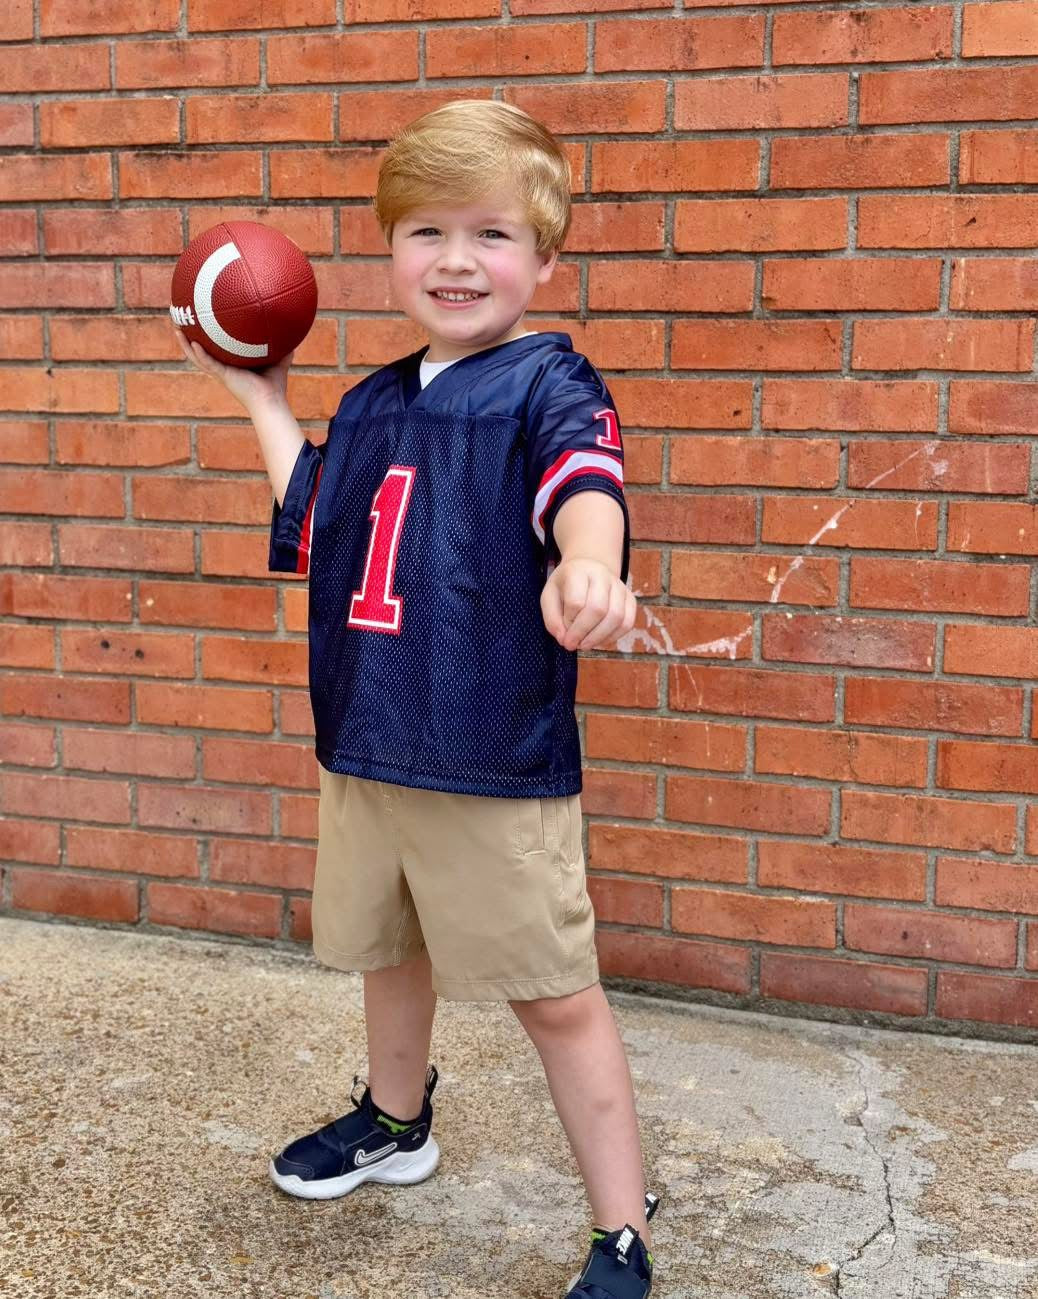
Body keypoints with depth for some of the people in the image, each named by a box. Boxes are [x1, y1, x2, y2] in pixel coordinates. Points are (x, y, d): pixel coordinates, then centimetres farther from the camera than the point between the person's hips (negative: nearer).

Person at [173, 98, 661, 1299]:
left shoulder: (547, 383, -10)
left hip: (496, 760, -7)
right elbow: (313, 531, 22)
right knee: (388, 950, 26)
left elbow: (584, 482, -31)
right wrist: (263, 400, 22)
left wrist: (584, 567, -53)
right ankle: (394, 1122, 53)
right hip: (364, 746, 7)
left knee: (554, 997, 2)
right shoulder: (372, 406, 10)